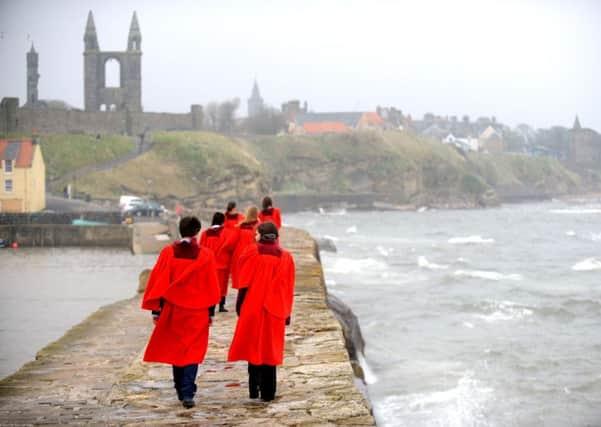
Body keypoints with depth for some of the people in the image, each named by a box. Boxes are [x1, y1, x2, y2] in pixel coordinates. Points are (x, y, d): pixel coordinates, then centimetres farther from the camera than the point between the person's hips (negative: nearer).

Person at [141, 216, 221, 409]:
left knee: (175, 349, 16)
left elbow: (158, 283, -4)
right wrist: (211, 312, 8)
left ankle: (181, 391, 25)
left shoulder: (168, 253, -5)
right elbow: (211, 287, -1)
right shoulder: (205, 255, -6)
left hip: (172, 310, 2)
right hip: (197, 312, -1)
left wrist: (156, 310, 3)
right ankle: (188, 393, -13)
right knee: (192, 352, 1)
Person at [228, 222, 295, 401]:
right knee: (270, 349, 8)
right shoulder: (285, 257, 2)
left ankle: (254, 389, 3)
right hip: (275, 310, 2)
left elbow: (244, 283, -7)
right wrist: (287, 314, 10)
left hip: (252, 307, -2)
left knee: (253, 346, 8)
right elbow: (288, 289, 4)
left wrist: (239, 306, 0)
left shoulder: (252, 252, -5)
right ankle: (268, 392, 6)